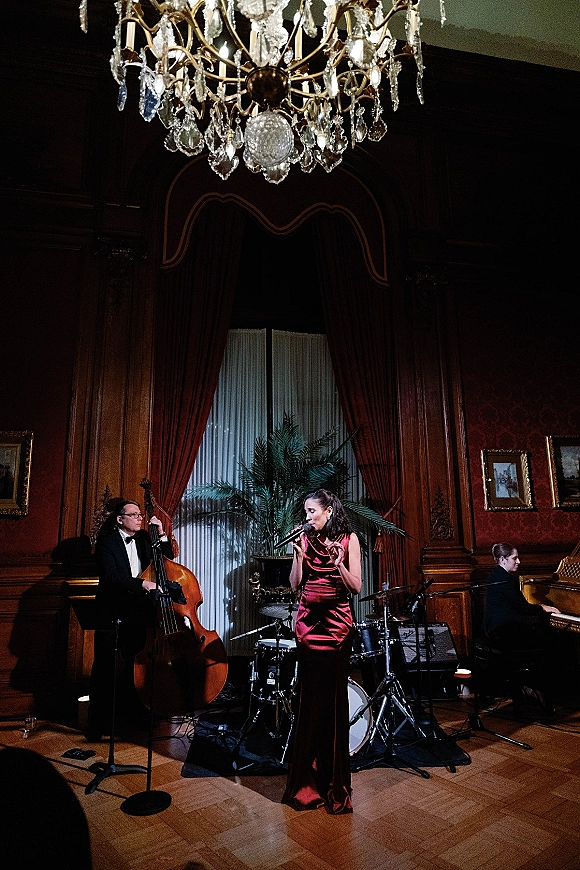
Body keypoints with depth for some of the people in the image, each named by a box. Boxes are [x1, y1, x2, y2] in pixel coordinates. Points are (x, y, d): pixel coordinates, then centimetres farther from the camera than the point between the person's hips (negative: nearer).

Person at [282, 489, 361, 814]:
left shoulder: (349, 540, -1)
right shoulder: (306, 539, 7)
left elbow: (356, 587, -6)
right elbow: (296, 584, 2)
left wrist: (338, 562, -21)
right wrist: (299, 554, -11)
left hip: (337, 622, -2)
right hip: (308, 620, 3)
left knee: (334, 696, 1)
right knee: (308, 696, 6)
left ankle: (335, 782, 17)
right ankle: (307, 778, 21)